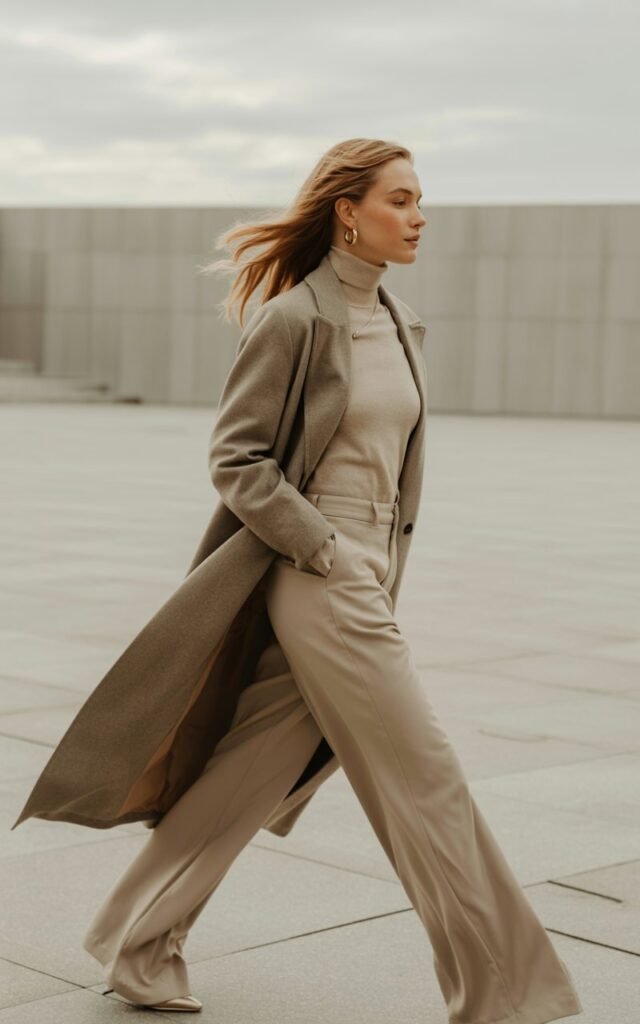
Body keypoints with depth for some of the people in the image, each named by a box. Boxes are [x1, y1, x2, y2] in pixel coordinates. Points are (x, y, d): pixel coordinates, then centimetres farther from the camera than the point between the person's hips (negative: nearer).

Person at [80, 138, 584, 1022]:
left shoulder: (397, 321, 12)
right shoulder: (298, 318, -13)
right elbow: (234, 459, -13)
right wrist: (327, 551, -15)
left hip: (367, 576, 8)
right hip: (321, 583, -8)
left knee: (250, 769, 13)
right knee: (426, 777, -3)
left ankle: (138, 941, 26)